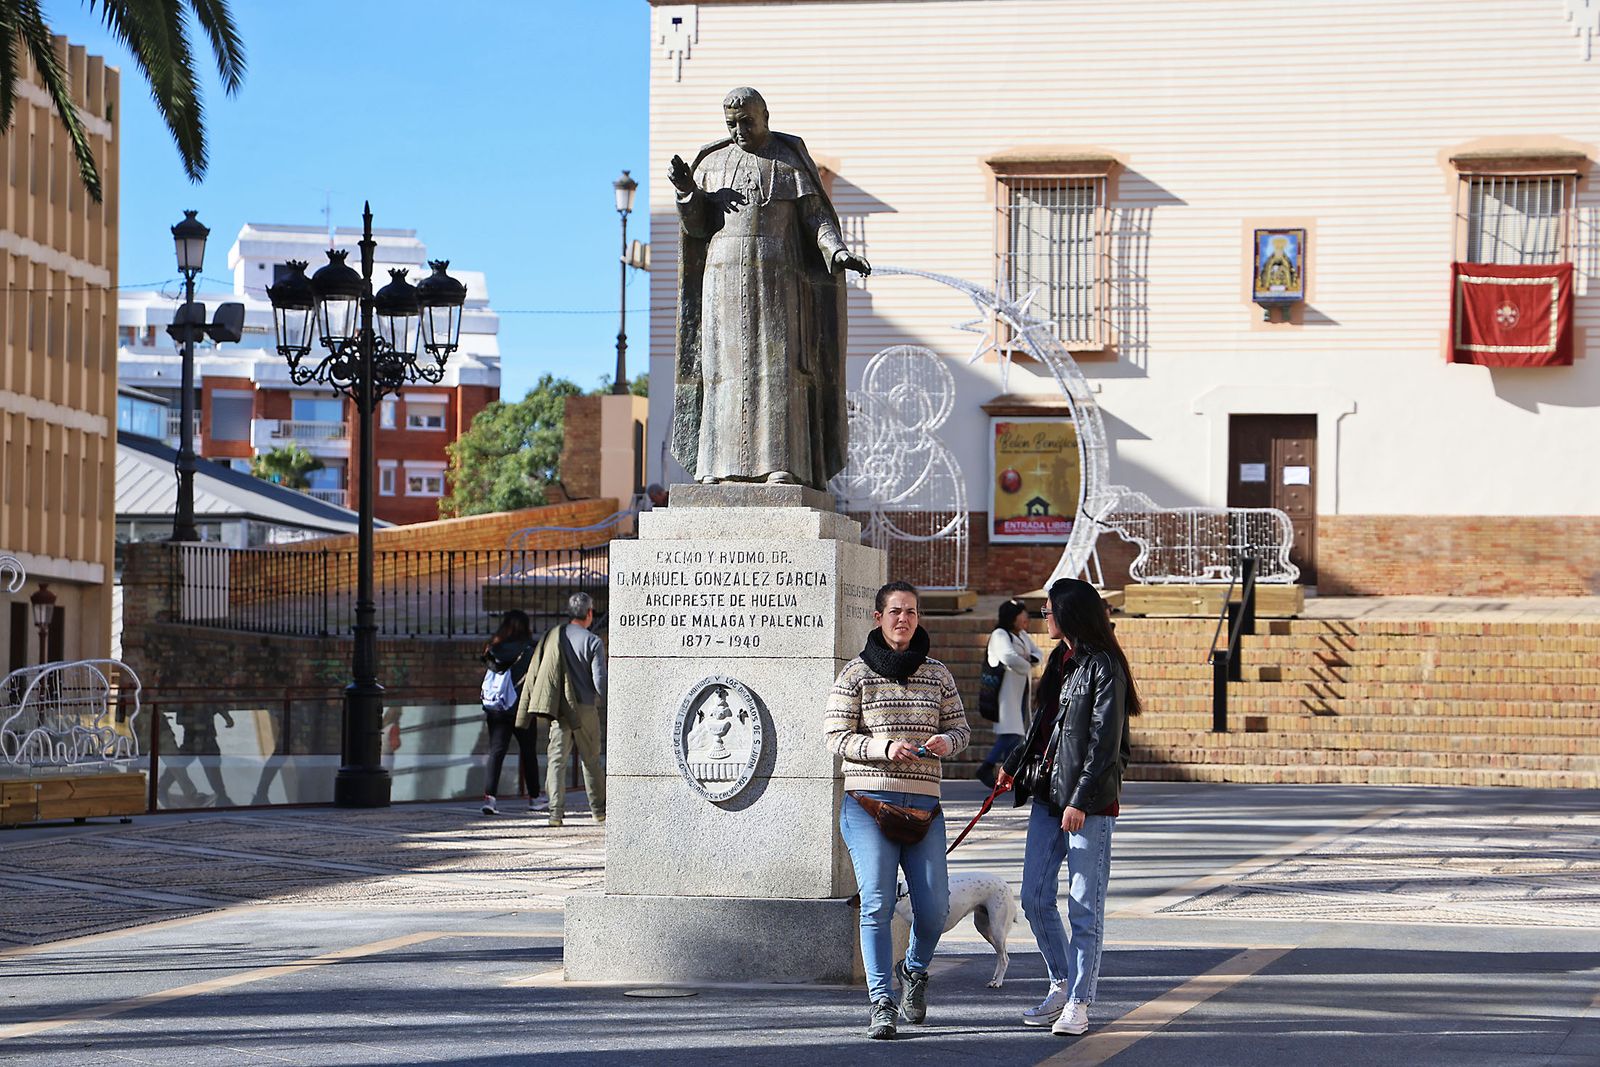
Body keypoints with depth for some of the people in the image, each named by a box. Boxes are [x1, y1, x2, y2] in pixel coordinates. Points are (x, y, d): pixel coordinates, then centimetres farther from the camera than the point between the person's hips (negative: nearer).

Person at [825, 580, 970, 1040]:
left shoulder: (937, 673, 11)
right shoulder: (856, 673, 2)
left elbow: (961, 728, 15)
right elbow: (836, 738, -1)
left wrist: (946, 741, -8)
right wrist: (883, 748, -16)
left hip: (923, 803, 3)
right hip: (868, 801, -3)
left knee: (934, 907, -2)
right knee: (877, 903, -10)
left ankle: (915, 970, 29)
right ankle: (882, 1003, -6)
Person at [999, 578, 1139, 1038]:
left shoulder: (1103, 668, -12)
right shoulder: (1060, 660, 14)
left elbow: (1105, 744, -16)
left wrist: (1079, 800, -19)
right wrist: (1014, 764, 34)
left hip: (1089, 803, -9)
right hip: (1048, 793, 9)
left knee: (1084, 908, -3)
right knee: (1035, 897, 8)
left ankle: (1079, 1004, 1)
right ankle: (1062, 986, 21)